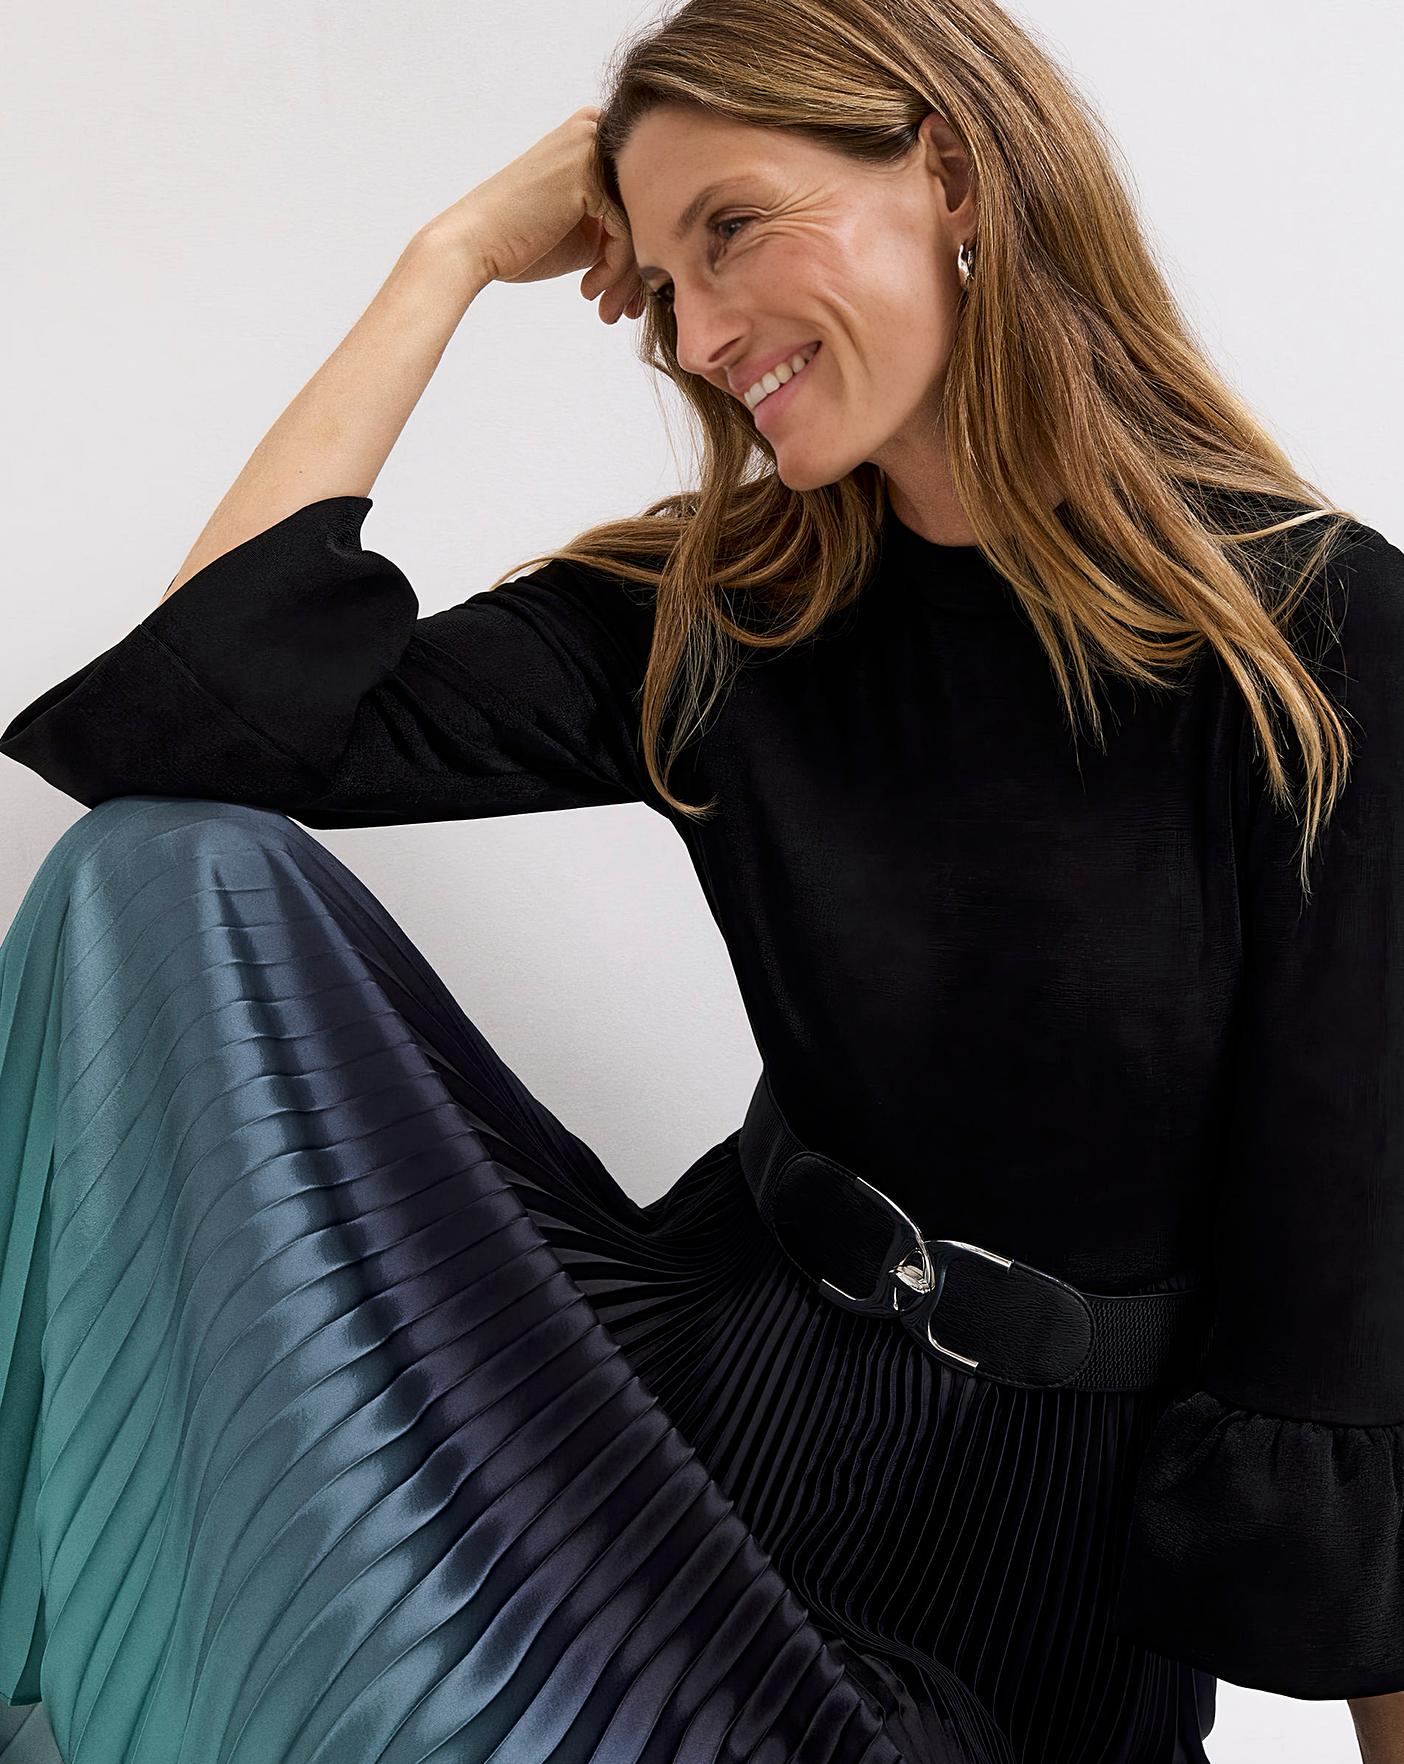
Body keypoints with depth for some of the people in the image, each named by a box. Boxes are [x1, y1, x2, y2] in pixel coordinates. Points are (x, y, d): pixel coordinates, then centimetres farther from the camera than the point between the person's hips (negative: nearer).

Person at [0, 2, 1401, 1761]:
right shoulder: (713, 615, 0)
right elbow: (204, 719, -11)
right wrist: (457, 254, -6)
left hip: (1054, 1521, -3)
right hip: (721, 1361, 4)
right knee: (171, 875, -14)